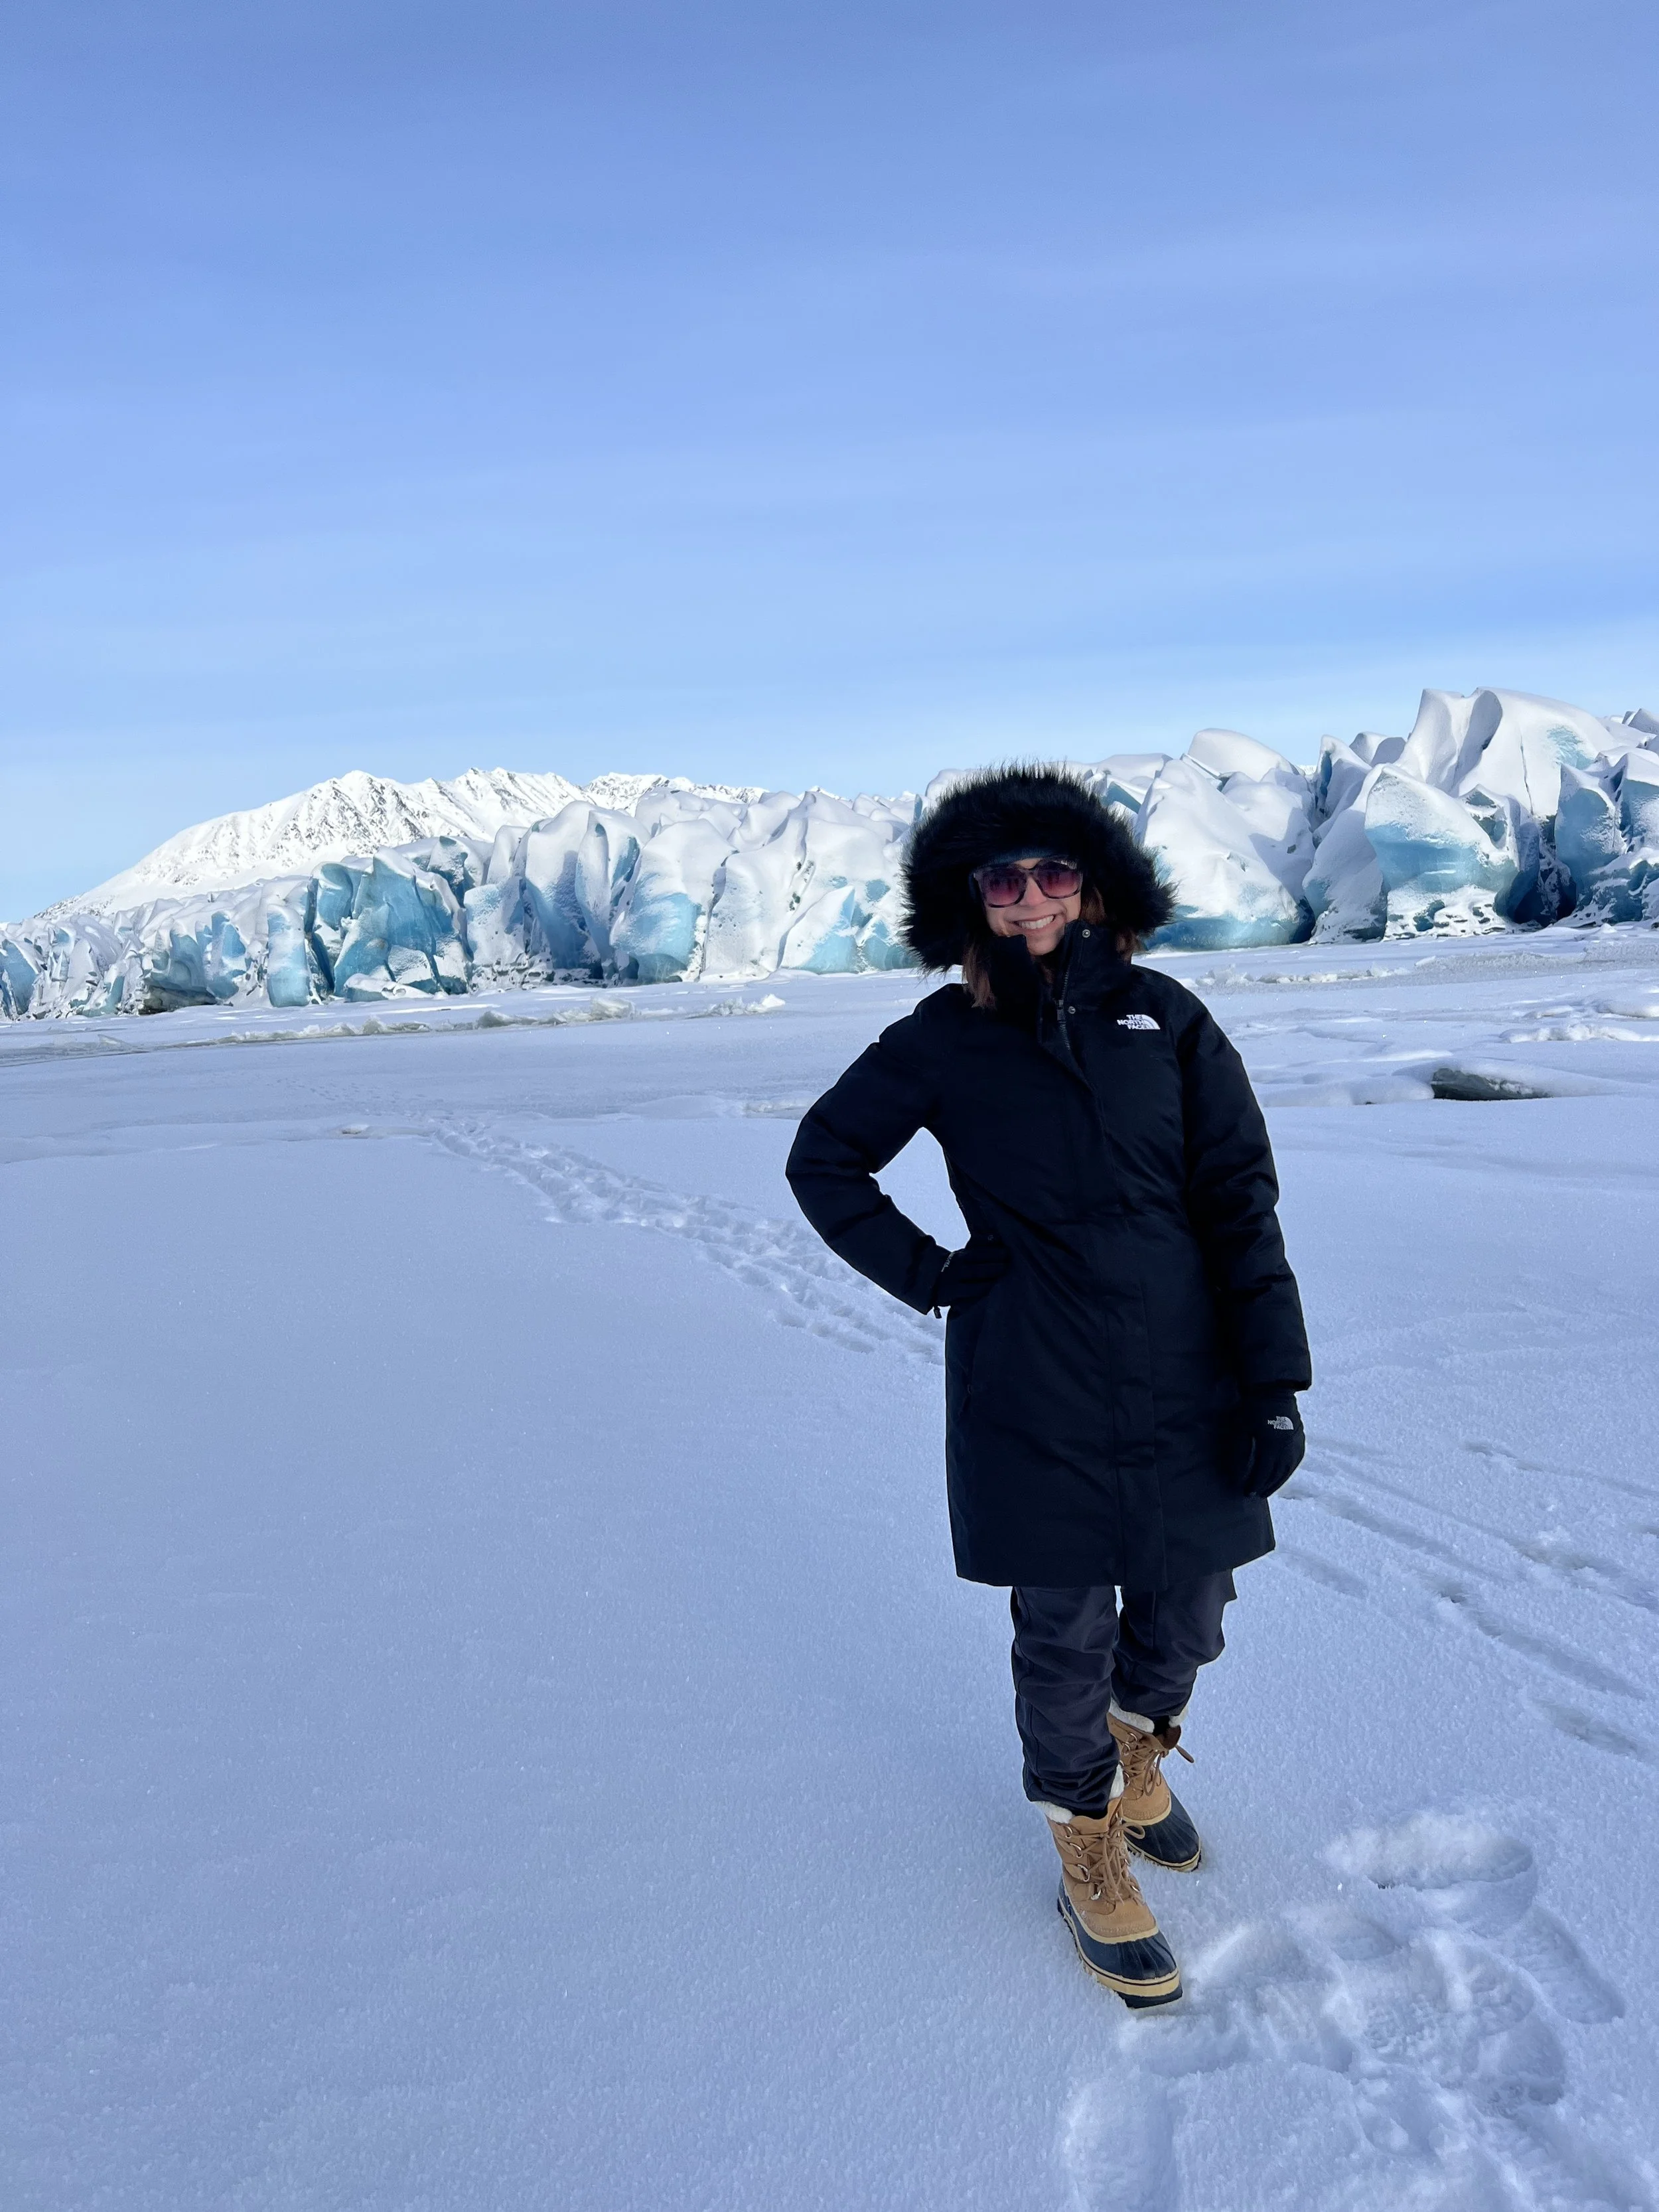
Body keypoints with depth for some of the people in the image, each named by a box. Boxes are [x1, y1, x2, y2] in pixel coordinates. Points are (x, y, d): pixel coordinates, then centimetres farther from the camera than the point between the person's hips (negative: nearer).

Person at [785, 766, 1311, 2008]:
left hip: (1184, 1386, 2)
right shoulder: (945, 1041, -3)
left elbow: (1241, 1200, -1)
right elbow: (824, 1160, 9)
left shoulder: (1162, 1017, 0)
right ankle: (1089, 1847, 34)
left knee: (1185, 1618, 15)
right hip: (1033, 1403, -2)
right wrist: (924, 1273, -2)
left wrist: (1274, 1379, -7)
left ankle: (1137, 1752, 48)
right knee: (1065, 1636, 9)